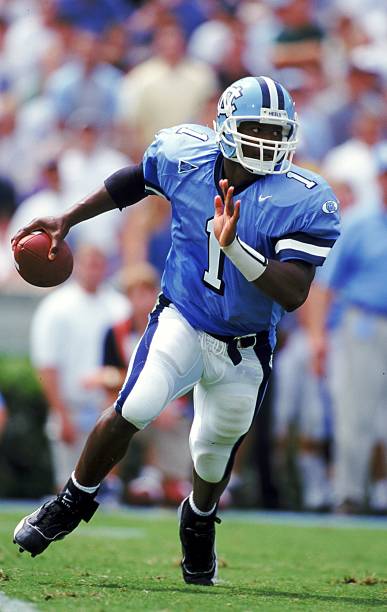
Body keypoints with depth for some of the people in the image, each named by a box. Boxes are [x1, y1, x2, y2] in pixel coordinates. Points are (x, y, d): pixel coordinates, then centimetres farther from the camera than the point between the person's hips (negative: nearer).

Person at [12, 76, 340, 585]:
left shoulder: (303, 202, -21)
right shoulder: (186, 156, -12)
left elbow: (293, 294, -27)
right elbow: (135, 180, 11)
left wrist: (234, 246, -39)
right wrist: (68, 221, 15)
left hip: (244, 347, 0)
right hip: (182, 319, 0)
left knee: (215, 451, 12)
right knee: (133, 411, -22)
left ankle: (198, 523, 48)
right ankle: (74, 502, 3)